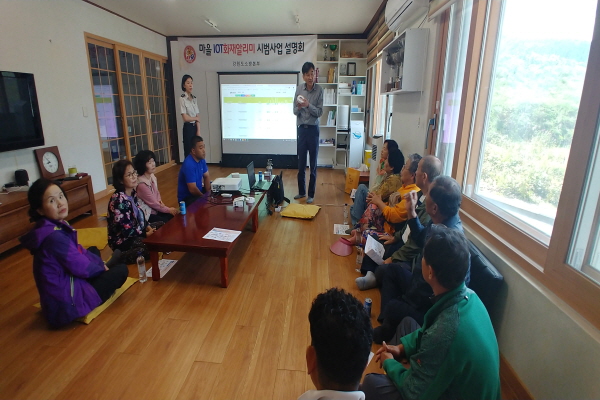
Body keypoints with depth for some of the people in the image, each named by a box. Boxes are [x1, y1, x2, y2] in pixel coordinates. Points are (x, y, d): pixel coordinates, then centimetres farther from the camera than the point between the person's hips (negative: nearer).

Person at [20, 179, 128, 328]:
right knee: (121, 270, -1)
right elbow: (81, 267, -23)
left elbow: (78, 251, 12)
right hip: (65, 303, -10)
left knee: (94, 251, 25)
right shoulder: (54, 236, -29)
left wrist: (101, 264, 4)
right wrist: (102, 267, -4)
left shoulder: (59, 226, 0)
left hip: (62, 285, 10)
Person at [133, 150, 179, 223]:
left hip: (155, 209, 8)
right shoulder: (141, 184, -25)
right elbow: (153, 203, -18)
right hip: (146, 214, -7)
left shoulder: (152, 176, -1)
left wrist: (160, 201, -6)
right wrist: (169, 210, -10)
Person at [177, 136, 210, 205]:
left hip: (198, 191, 9)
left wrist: (208, 192, -7)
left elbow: (206, 176, 10)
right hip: (186, 198, -9)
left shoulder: (201, 159, -1)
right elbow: (192, 189, -29)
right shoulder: (189, 165, -27)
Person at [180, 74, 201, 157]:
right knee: (188, 152, -1)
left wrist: (198, 131, -4)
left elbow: (197, 116, 6)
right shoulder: (182, 99, -8)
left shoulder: (194, 98, 11)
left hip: (195, 127, 6)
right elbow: (185, 118, -14)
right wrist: (196, 118, 0)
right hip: (188, 128, -6)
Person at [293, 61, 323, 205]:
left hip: (313, 129, -3)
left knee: (313, 164, 3)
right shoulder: (299, 89, 2)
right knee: (301, 163, 10)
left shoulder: (319, 90, -6)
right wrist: (299, 107, -18)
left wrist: (308, 105, -23)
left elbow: (320, 112, -9)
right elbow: (294, 111, 4)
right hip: (301, 128, 3)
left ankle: (311, 194, 13)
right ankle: (301, 191, 25)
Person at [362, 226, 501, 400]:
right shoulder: (468, 295, -15)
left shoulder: (444, 334, -40)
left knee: (372, 383, -7)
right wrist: (402, 347, 0)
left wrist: (389, 363, -6)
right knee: (408, 323, 14)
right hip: (459, 381, 7)